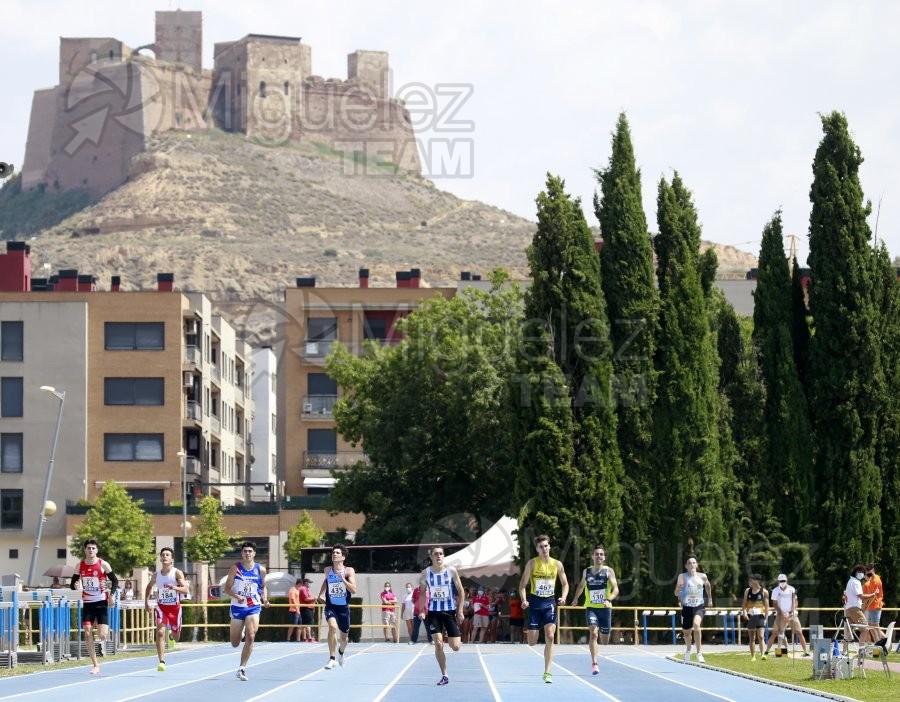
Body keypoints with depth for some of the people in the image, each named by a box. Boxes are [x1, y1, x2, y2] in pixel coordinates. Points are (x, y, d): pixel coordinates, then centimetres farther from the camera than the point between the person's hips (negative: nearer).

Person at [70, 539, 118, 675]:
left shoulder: (103, 565, -5)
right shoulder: (80, 565, 4)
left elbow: (115, 581, -1)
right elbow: (73, 583, 9)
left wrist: (110, 591, -19)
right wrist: (75, 586, -15)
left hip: (101, 602, -3)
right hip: (87, 603, 3)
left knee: (102, 635, -13)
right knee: (87, 634, -6)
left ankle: (104, 636, 28)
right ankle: (95, 666, 2)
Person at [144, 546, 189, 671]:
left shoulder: (177, 573, -12)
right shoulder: (157, 574, -1)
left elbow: (185, 590, -22)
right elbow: (149, 587, 19)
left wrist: (174, 588, -41)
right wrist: (147, 602, 11)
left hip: (175, 607, -1)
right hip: (161, 607, 1)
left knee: (176, 636, 16)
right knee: (160, 632, -20)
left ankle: (173, 634, 57)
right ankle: (161, 661, -23)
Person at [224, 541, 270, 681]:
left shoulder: (260, 570, 2)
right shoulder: (235, 568, -4)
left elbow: (263, 587, 16)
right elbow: (227, 588, -3)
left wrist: (265, 599, -3)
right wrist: (236, 596, -22)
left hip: (253, 607, 0)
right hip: (237, 607, 0)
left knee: (250, 637, -19)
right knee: (235, 644, 8)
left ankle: (242, 668, -12)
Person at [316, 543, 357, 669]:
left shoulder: (349, 571, -10)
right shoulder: (328, 570, -1)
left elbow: (353, 590, -21)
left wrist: (342, 578, -29)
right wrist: (320, 594, 17)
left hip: (343, 607, 0)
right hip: (330, 606, 0)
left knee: (344, 637, 14)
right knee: (332, 626, -30)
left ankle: (341, 652, 50)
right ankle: (331, 659, -25)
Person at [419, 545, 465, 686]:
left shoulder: (451, 571, -6)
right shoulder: (426, 573, -3)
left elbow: (460, 591, -1)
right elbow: (422, 592, 7)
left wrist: (460, 611, -6)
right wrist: (421, 610, -4)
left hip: (450, 611, -1)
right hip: (433, 612, 1)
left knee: (455, 647, -4)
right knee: (438, 644, -11)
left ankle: (458, 638, 34)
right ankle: (444, 675, 1)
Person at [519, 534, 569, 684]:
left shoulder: (557, 564, 3)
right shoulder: (532, 563, -3)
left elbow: (565, 583, 13)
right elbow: (523, 584, -1)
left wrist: (563, 597, -6)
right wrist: (524, 600, -17)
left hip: (550, 602, 1)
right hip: (535, 602, -1)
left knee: (550, 636, -16)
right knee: (532, 642, 0)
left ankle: (547, 673, -12)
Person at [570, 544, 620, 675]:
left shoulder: (609, 571, -3)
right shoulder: (586, 572, 5)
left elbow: (615, 589, -12)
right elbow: (581, 585, 26)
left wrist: (609, 600, -28)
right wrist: (576, 598, 22)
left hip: (605, 608, 0)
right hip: (591, 607, 0)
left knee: (605, 641, 10)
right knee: (593, 633, -23)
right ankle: (594, 664, -27)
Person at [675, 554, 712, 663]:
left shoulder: (702, 577, -2)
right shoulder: (682, 577, -9)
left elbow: (708, 586, 21)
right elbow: (676, 593, -11)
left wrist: (710, 598, 28)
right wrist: (679, 587, -30)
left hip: (699, 606, -1)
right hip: (687, 607, 1)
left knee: (696, 625, -29)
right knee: (686, 632, 14)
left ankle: (699, 653, -22)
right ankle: (688, 650, 49)